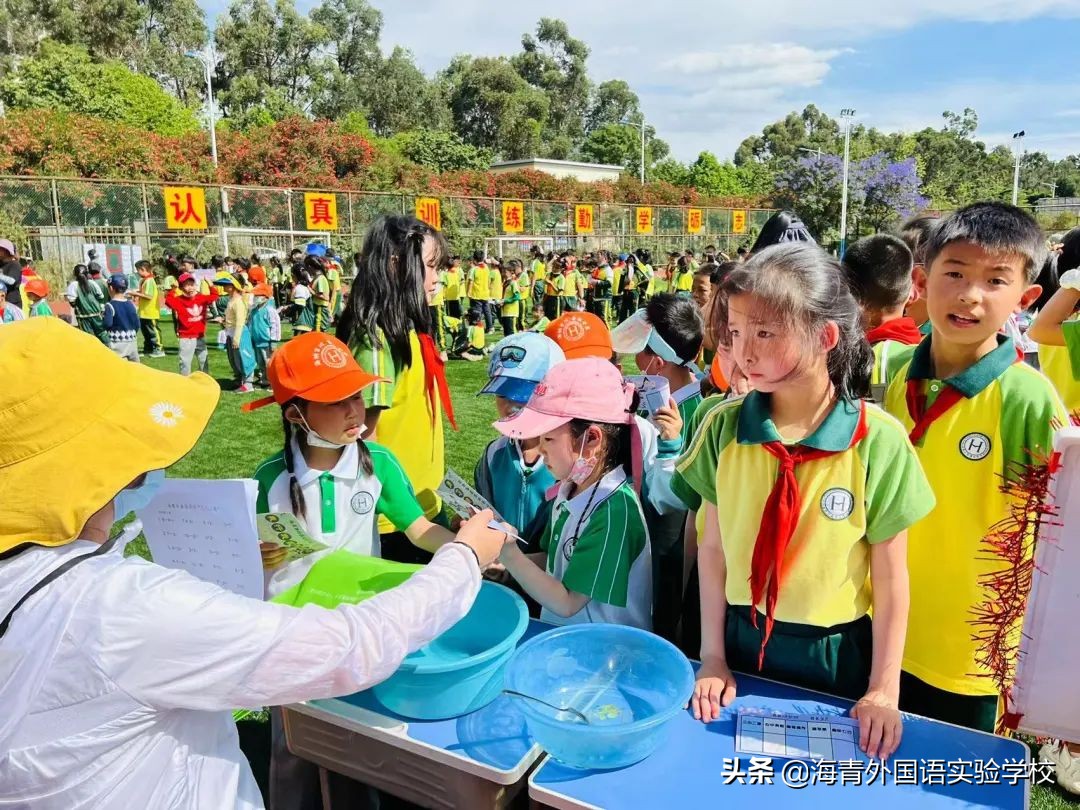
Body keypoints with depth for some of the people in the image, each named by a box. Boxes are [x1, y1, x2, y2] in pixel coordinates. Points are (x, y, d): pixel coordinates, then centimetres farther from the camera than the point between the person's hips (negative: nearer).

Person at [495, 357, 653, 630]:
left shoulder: (615, 511, -21)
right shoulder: (569, 488, 1)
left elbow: (567, 603, -17)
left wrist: (509, 554, -19)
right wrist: (507, 562, -3)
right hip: (560, 632, 6)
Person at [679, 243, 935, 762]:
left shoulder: (878, 439, -17)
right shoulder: (725, 427, -11)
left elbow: (891, 576, -9)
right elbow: (713, 547, -4)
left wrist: (883, 691, -5)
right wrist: (712, 656, -1)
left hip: (835, 655, -1)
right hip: (741, 641, 2)